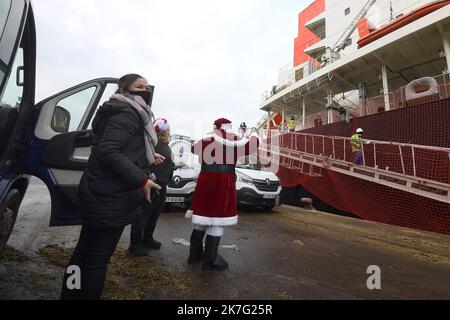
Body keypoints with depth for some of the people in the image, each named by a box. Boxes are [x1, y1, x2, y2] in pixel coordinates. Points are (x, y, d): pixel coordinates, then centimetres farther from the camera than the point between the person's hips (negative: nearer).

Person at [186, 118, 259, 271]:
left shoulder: (206, 140, 15)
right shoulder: (235, 141, 3)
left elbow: (194, 148, 31)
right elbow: (253, 144, 10)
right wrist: (253, 136, 31)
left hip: (205, 181, 5)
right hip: (224, 183, -5)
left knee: (203, 216, 14)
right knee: (218, 220, 0)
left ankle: (195, 253, 27)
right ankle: (210, 260, 7)